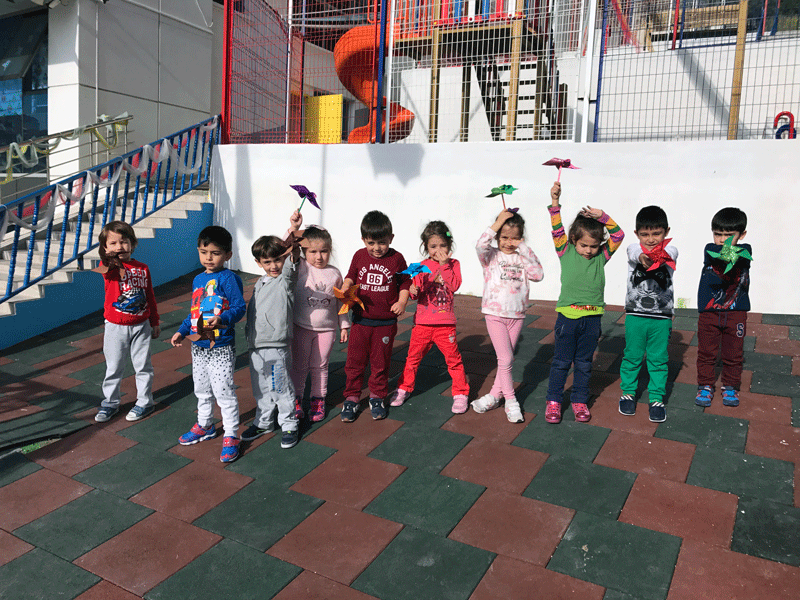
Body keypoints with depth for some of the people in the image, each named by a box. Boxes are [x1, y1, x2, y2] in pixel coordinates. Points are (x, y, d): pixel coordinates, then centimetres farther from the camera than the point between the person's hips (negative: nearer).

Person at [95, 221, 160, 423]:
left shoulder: (142, 268, 1)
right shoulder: (110, 267, -7)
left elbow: (150, 297, 8)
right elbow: (107, 270, -33)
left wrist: (155, 323, 11)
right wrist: (109, 260, -55)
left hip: (141, 326, 2)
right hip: (115, 327, -1)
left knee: (143, 366, 10)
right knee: (113, 368, 11)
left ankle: (144, 402, 24)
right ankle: (110, 403, 28)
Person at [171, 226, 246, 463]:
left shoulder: (229, 278, -13)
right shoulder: (198, 280, 11)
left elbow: (239, 307, -19)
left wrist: (221, 319, -35)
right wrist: (182, 331, 14)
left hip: (221, 347, -8)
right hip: (198, 345, 8)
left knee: (224, 392, -3)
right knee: (202, 390, 21)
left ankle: (231, 436, 11)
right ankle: (205, 426, 40)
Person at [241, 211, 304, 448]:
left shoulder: (286, 278, -8)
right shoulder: (260, 283, 13)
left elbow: (292, 254, -26)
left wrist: (294, 229, -42)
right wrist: (250, 335, 19)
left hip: (276, 347, -7)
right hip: (256, 346, 7)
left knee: (281, 389, 4)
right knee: (261, 390, 19)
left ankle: (289, 425, 20)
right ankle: (263, 422, 36)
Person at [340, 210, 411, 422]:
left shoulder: (396, 258, -4)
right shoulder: (359, 256, 0)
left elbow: (405, 283, 4)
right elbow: (351, 276, 13)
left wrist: (402, 302, -12)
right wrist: (345, 288, -9)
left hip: (386, 323, -1)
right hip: (361, 320, 1)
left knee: (380, 362, 11)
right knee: (354, 361, 6)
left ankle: (377, 397, 28)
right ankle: (351, 398, 21)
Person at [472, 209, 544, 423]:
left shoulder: (522, 258, 5)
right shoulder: (491, 255, -3)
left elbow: (538, 275, -10)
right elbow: (480, 245, -25)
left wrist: (524, 249, -10)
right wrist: (497, 223, -20)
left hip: (517, 315, 4)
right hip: (495, 314, -3)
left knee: (506, 359, 12)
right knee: (505, 359, -6)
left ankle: (494, 395, 27)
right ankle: (511, 401, 8)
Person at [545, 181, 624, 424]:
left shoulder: (602, 256, 4)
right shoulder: (565, 252, -1)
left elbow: (618, 235, -4)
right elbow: (557, 229, -11)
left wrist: (602, 217, -16)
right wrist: (555, 201, -22)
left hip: (592, 317, 2)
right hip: (568, 315, -2)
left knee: (584, 363, 14)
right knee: (561, 361, 8)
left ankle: (580, 401, 29)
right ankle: (553, 401, 21)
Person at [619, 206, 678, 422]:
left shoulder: (669, 251, -2)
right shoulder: (634, 249, -2)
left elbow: (671, 255, -26)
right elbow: (635, 254, -26)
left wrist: (659, 257, -52)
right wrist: (643, 258, -52)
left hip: (662, 316, 0)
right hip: (635, 315, 0)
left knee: (658, 359, 7)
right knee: (632, 356, 10)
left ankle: (657, 398, 21)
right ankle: (628, 393, 28)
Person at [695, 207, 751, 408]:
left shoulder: (744, 250, -1)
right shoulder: (710, 250, -2)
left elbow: (742, 256, -24)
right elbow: (716, 256, -25)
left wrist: (732, 255, -48)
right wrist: (725, 255, -49)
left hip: (736, 312, 0)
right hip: (709, 311, 0)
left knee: (734, 354, 10)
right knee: (706, 352, 7)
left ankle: (730, 387, 28)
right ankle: (705, 386, 22)